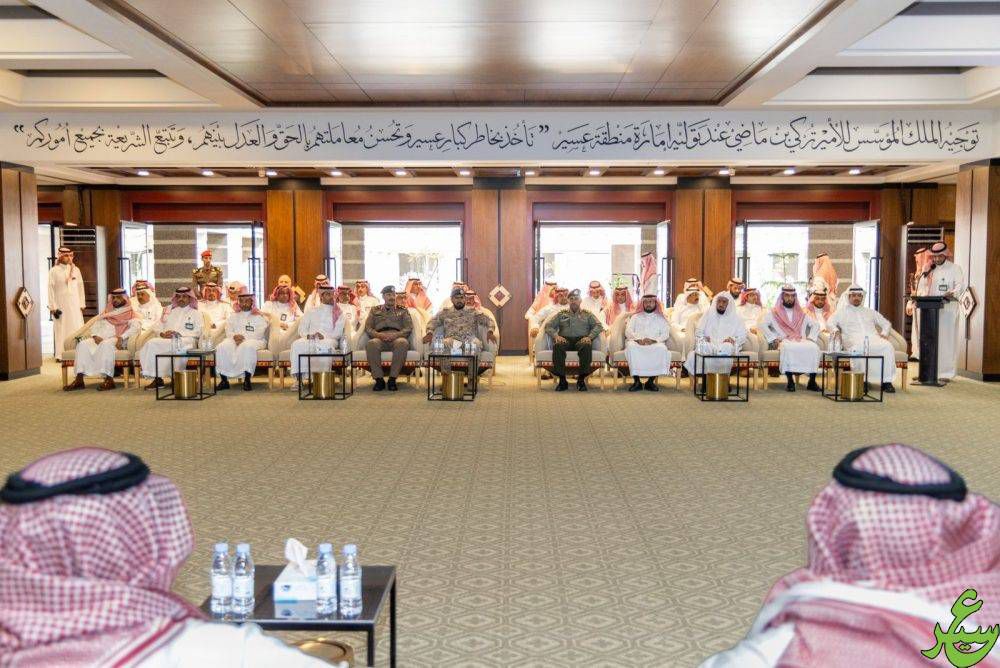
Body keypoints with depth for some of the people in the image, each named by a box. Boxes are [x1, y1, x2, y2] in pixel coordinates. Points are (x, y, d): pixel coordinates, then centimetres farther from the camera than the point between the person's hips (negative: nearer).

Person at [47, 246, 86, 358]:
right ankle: (60, 354, 3)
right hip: (60, 304, -2)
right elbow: (51, 289, -1)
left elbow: (80, 287, 9)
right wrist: (53, 307, -6)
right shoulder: (54, 271, 0)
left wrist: (82, 304, 5)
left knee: (76, 328, 0)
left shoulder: (76, 269, 8)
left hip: (74, 304, 2)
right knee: (61, 329, -1)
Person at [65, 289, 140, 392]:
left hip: (117, 341, -5)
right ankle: (79, 380, -30)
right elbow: (95, 326, 22)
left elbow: (136, 327, -8)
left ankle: (109, 379, -44)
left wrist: (121, 338, -22)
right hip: (101, 339, 5)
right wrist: (95, 336, -2)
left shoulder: (130, 314, 12)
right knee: (83, 344, -23)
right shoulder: (106, 313, 30)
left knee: (106, 344, -38)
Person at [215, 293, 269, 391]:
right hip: (235, 340, 3)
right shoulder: (234, 316, 25)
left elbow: (259, 334, -3)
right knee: (222, 347, -30)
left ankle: (247, 380, -38)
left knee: (247, 346, -40)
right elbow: (228, 331, 13)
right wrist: (235, 336, -11)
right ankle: (224, 379, -27)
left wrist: (244, 338, -17)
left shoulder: (259, 316, 12)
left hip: (254, 340, -3)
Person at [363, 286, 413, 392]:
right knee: (371, 344, -37)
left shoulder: (403, 310, 22)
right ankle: (379, 379, -28)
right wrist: (378, 335, -9)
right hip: (379, 338, 1)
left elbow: (408, 328, 9)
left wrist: (395, 335, -11)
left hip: (397, 338, 0)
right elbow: (368, 328, 13)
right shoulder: (375, 310, 24)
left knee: (403, 343, -39)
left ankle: (392, 379, -31)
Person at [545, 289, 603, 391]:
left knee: (587, 346, -37)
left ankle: (581, 379, -31)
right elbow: (548, 326, 13)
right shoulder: (561, 314, 24)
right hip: (565, 339, 1)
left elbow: (598, 326, 8)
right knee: (557, 346, -35)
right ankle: (562, 380, -31)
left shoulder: (587, 314, 22)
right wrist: (556, 335, -8)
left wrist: (589, 337, -11)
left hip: (581, 339, -1)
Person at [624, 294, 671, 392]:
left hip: (655, 344, 0)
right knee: (631, 347, -36)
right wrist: (638, 339, -13)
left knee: (661, 348, -35)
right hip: (637, 342, 0)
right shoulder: (635, 317, 23)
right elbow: (628, 332, 9)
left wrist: (653, 340, -14)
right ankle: (637, 381, -33)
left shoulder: (661, 318, 21)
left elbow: (665, 334, 6)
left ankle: (651, 381, -28)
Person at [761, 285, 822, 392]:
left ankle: (812, 381, -26)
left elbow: (815, 325, 25)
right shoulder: (774, 313, 15)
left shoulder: (801, 314, 26)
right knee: (788, 348, -40)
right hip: (784, 341, -3)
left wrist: (810, 338, 6)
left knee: (814, 348, -30)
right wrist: (773, 338, -10)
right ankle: (790, 381, -36)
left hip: (801, 341, 3)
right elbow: (762, 325, 1)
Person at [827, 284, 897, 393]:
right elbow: (830, 322, 10)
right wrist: (836, 330, -12)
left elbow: (886, 323, 32)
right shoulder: (842, 311, 23)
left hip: (873, 339, 3)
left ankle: (887, 381, -31)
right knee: (858, 349, -41)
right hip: (854, 341, -3)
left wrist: (884, 333, 10)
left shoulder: (870, 312, 31)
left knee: (888, 346, -30)